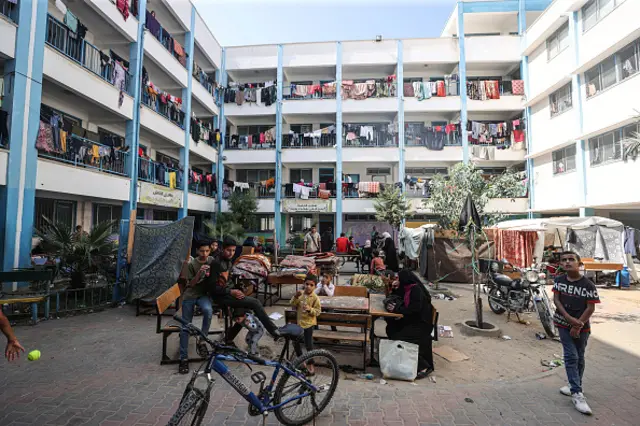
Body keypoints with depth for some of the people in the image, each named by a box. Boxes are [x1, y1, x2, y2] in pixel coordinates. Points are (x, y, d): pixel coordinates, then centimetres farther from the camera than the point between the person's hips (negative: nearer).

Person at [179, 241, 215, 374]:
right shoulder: (192, 264, -10)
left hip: (203, 294, 1)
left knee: (208, 310, -33)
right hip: (189, 296, 0)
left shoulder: (212, 260, -3)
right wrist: (199, 272, -27)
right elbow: (191, 283, -9)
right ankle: (184, 358, 6)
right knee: (185, 327, -3)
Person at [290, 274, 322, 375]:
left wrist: (310, 309, -30)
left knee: (309, 345, 1)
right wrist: (296, 296, -21)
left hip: (309, 323, -5)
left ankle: (310, 364, 18)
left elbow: (318, 311, -13)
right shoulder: (301, 294, -2)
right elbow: (293, 304, -4)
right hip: (299, 322, 6)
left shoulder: (315, 298, -15)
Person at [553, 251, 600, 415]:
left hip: (582, 326, -1)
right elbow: (556, 300, -6)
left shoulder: (588, 285, -13)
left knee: (579, 358, 14)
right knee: (571, 357, -4)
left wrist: (578, 325, -15)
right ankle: (577, 394, 0)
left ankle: (575, 387, 31)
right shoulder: (559, 280, -5)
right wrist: (570, 319, -17)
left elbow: (591, 308, -12)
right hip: (564, 324, 1)